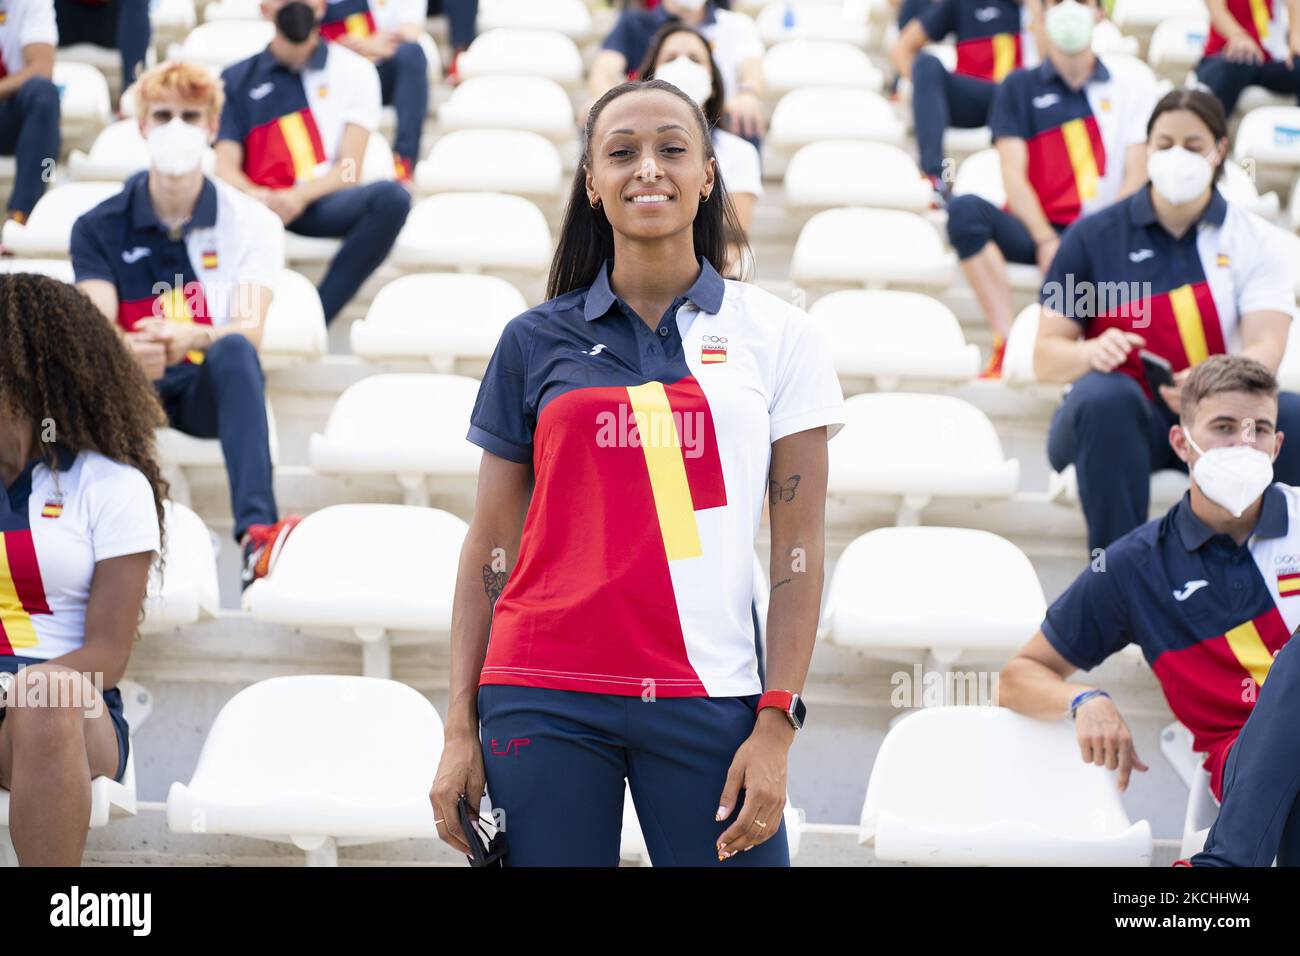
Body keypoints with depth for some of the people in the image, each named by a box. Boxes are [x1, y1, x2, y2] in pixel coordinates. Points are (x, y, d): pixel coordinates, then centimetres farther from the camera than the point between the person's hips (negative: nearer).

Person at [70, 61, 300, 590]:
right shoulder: (99, 228, 6)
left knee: (234, 351, -36)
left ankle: (256, 532, -53)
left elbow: (249, 328, -12)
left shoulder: (251, 222, 3)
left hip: (213, 388, -1)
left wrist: (190, 339, -36)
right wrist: (129, 352, -36)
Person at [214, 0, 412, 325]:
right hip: (260, 203, 0)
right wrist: (257, 197, -18)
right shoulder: (238, 78, 15)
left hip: (321, 201, 0)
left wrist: (301, 196, -17)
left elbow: (348, 168, 3)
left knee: (391, 197, -33)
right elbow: (227, 167, 6)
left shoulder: (353, 69, 12)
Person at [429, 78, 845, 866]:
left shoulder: (778, 335, 4)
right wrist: (461, 727, 3)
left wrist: (776, 726, -6)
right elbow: (491, 546, 9)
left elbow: (799, 547, 2)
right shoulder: (536, 341, 7)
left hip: (708, 705, -1)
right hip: (543, 704, 1)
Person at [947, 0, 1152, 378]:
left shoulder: (1132, 92, 15)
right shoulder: (1019, 88, 14)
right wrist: (1046, 240, -13)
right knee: (965, 209, -31)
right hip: (1034, 231, 1)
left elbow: (1137, 177, 5)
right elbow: (1013, 172, 2)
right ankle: (1006, 343, -32)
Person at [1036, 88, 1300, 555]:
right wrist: (1092, 352, -25)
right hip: (1118, 421, -1)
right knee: (1105, 397, -36)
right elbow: (1045, 358, 0)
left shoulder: (1253, 240, 8)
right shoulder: (1094, 236, 6)